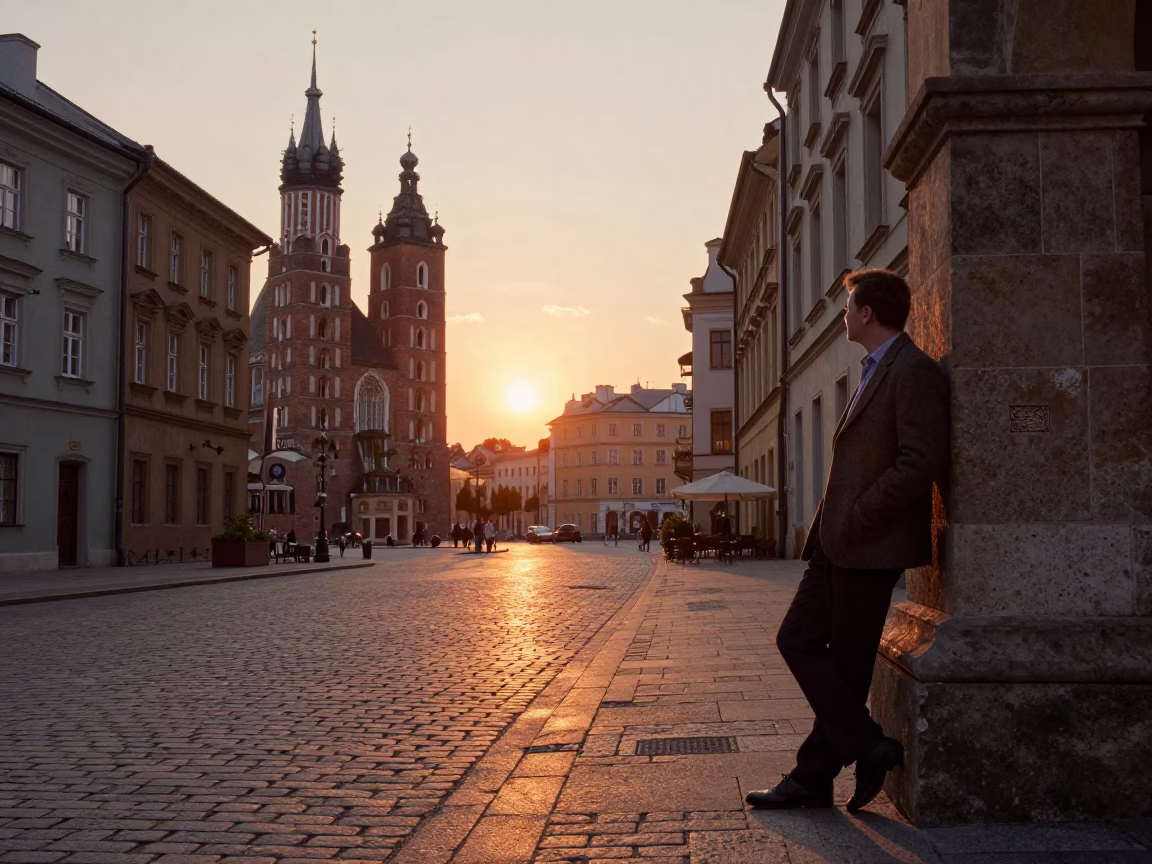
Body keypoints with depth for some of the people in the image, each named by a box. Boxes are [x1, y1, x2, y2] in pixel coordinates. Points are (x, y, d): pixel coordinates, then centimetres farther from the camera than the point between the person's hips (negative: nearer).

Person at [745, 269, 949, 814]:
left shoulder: (913, 372, -12)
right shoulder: (875, 373, 19)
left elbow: (923, 461, -22)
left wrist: (857, 518, -17)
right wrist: (830, 526, 14)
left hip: (872, 543, -10)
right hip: (838, 542, 10)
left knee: (846, 664, -1)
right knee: (798, 640, 7)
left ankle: (813, 778, 10)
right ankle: (866, 746, 11)